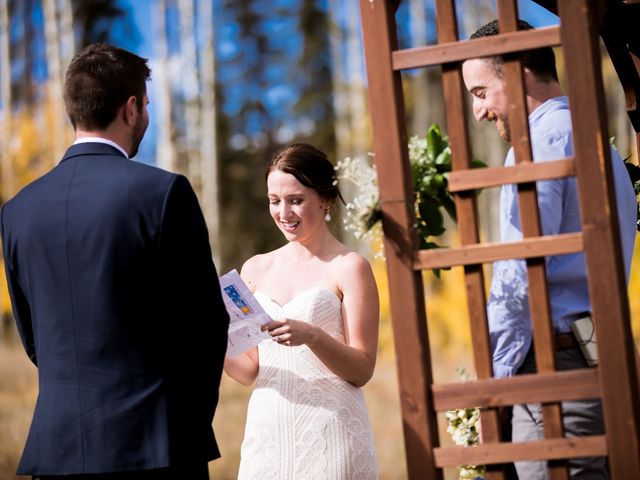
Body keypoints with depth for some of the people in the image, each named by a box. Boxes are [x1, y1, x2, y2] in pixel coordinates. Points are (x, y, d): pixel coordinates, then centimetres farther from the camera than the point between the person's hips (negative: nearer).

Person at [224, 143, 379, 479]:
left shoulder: (349, 268, -3)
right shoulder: (256, 269, 11)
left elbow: (362, 370, -7)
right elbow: (251, 371, 11)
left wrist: (312, 336, -22)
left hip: (327, 435, -4)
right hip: (267, 433, 4)